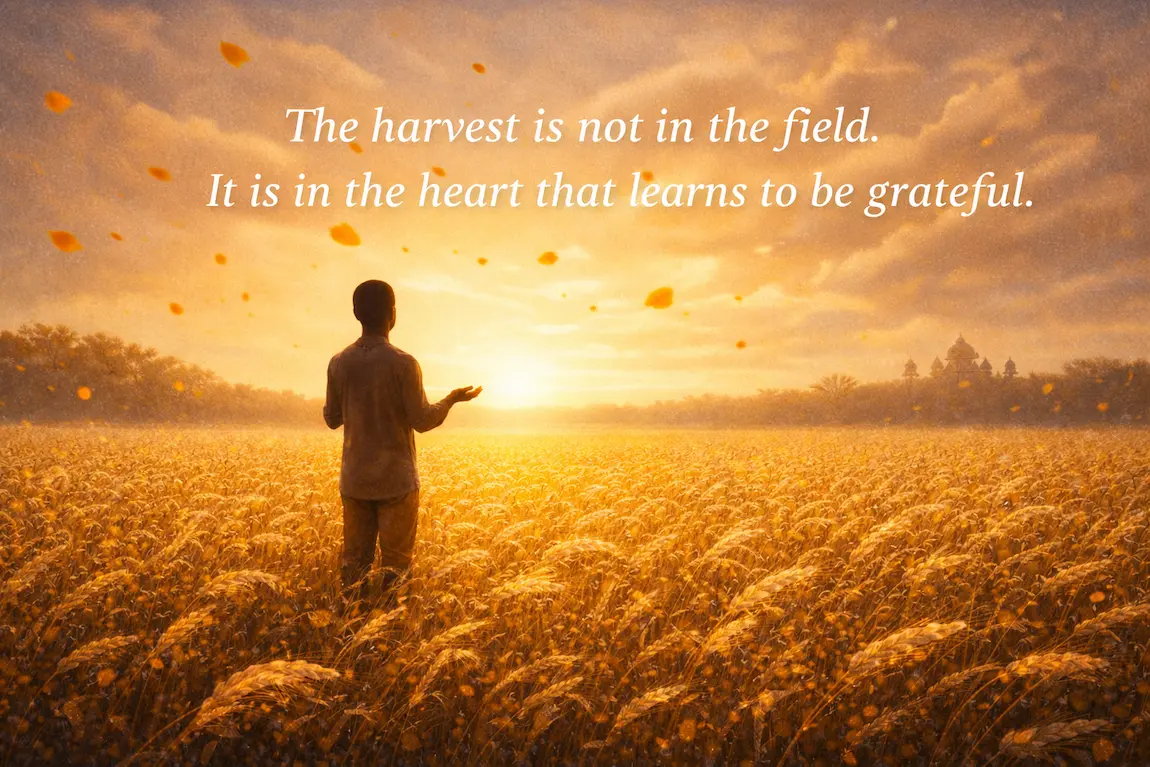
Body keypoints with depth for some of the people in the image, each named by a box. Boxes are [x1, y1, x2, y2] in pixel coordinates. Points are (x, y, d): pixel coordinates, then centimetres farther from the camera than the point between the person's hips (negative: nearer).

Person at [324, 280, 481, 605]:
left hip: (354, 480, 4)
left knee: (355, 559, 10)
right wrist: (452, 399, 7)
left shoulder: (339, 363, 1)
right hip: (396, 480, -4)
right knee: (395, 564, 4)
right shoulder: (403, 363, -13)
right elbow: (422, 421, -10)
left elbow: (332, 419, 9)